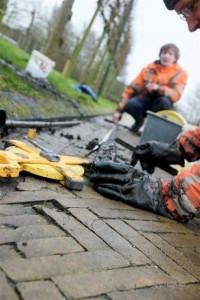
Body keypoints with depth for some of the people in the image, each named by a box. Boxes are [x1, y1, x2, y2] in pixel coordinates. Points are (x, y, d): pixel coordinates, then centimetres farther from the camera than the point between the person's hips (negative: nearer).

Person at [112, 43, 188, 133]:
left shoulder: (180, 73, -6)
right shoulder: (149, 69, -4)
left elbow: (176, 95, -20)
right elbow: (132, 88, -6)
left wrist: (159, 88, -38)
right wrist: (119, 110, -13)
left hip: (161, 106, -1)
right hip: (145, 102, 1)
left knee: (164, 100, -35)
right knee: (129, 104, -30)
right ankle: (139, 121, 4)